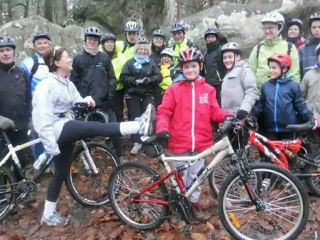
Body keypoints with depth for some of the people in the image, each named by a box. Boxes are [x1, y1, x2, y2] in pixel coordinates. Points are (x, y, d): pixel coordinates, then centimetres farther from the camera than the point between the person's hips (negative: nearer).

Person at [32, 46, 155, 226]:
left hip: (67, 129, 9)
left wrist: (86, 100, -7)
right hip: (57, 128, -9)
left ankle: (49, 214, 25)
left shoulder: (68, 84, 17)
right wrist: (51, 145, -23)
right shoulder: (47, 85, -11)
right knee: (95, 127, -27)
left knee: (61, 173, 13)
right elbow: (42, 118, -18)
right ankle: (139, 126, -39)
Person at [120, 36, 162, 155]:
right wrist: (135, 81, -19)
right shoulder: (130, 62, 7)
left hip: (148, 94, 1)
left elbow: (159, 77, 1)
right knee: (135, 118, -3)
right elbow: (123, 77, -4)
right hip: (133, 94, -1)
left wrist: (149, 80, -18)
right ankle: (136, 143, 0)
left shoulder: (152, 63, 13)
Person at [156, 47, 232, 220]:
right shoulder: (174, 89, -2)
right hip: (179, 143, -2)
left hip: (200, 142, 2)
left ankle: (194, 202, 36)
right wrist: (162, 129, -23)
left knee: (196, 175, 17)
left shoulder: (208, 89, 6)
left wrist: (227, 116, -17)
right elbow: (163, 112, -6)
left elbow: (214, 111, 3)